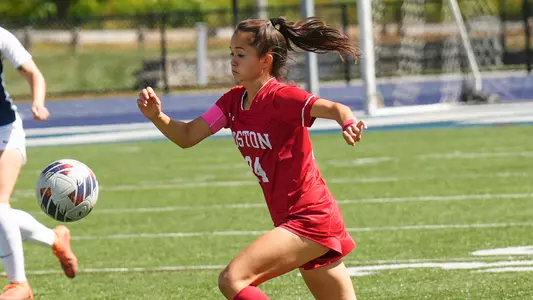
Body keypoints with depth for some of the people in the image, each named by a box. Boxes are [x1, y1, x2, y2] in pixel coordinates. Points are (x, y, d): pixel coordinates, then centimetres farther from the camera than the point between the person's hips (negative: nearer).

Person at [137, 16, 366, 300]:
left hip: (311, 220, -9)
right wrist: (157, 116, -13)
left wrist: (348, 123, -54)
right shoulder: (233, 101, 7)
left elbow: (334, 109, -31)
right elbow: (187, 136, 6)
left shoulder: (281, 97, -16)